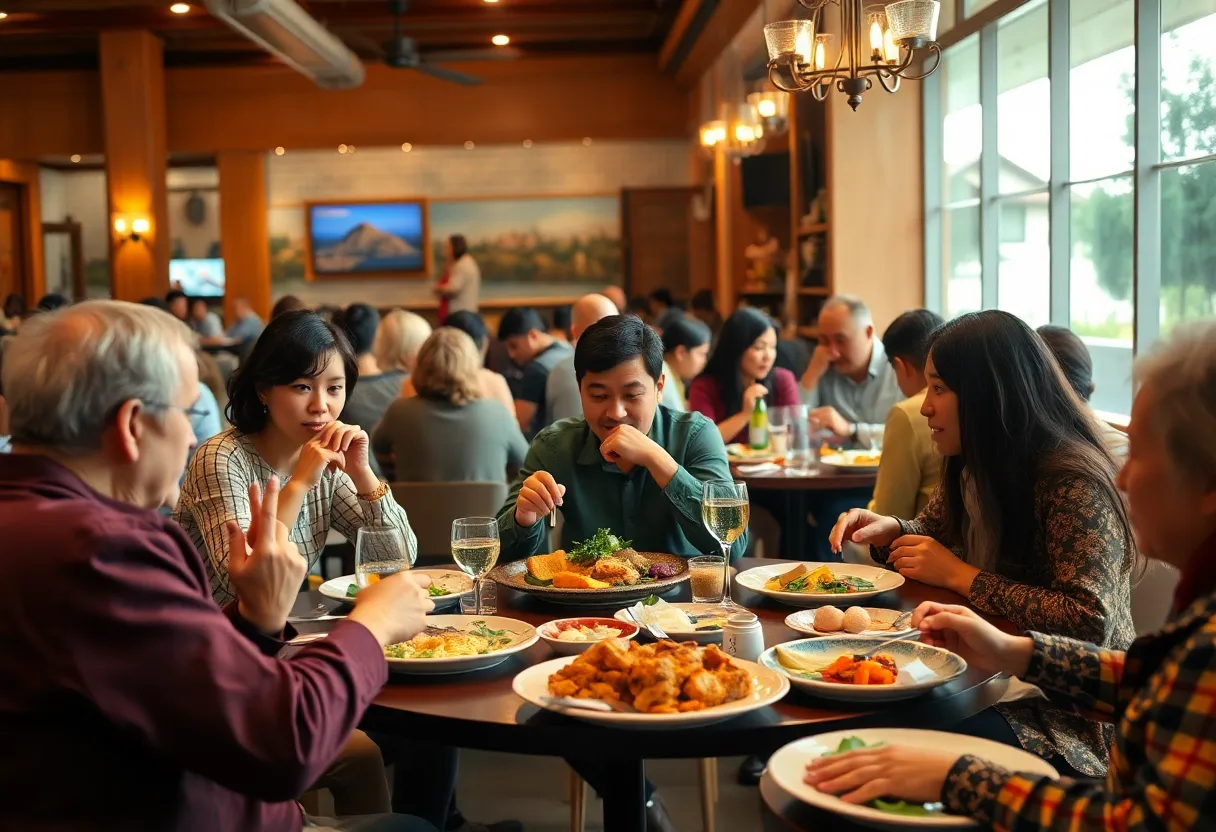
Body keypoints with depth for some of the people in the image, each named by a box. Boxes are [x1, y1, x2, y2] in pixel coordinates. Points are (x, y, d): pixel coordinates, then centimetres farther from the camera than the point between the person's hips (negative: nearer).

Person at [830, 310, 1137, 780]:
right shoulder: (972, 468, 5)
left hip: (1068, 715, -7)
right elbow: (934, 531, 24)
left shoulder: (1073, 480, -20)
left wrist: (960, 575, -21)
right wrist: (888, 531, 0)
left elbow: (1089, 623, -27)